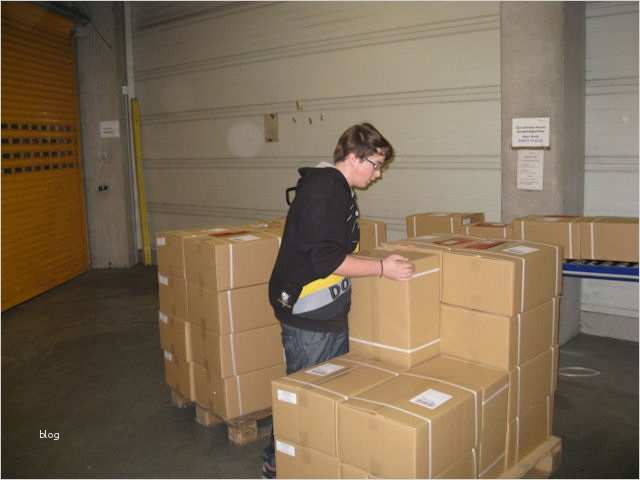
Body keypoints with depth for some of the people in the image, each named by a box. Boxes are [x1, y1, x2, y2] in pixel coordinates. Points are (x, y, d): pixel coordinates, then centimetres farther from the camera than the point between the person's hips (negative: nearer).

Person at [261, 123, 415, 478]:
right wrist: (381, 268, -20)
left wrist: (377, 259, 17)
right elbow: (325, 259, -26)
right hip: (308, 315, -10)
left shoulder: (338, 189, 12)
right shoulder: (322, 188, -20)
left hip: (332, 311, 10)